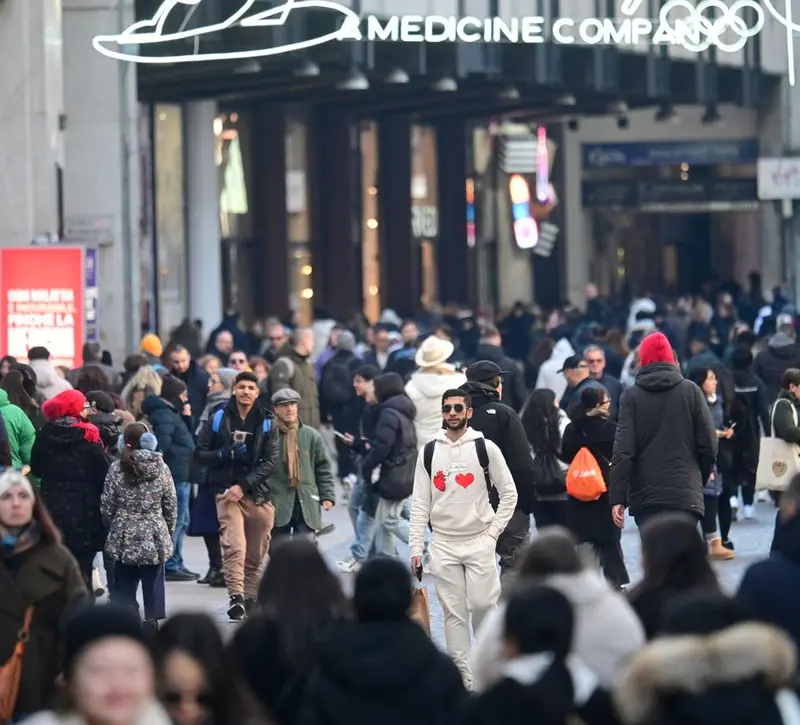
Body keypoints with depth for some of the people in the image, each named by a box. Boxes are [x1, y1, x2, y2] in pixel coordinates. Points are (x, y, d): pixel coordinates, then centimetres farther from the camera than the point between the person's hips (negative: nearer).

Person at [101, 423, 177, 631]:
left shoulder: (117, 469, -7)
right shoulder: (161, 468, -3)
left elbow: (107, 505, -3)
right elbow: (171, 505, 2)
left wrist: (112, 526, 13)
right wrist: (168, 530, 15)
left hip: (124, 537, -1)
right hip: (154, 536, 1)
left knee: (125, 583, 6)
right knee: (153, 582, 9)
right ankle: (152, 620, 8)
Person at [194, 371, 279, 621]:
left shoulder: (267, 423, 5)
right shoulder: (218, 419, 4)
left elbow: (270, 461, -2)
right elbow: (200, 454, 6)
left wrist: (244, 485, -12)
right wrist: (226, 454, -13)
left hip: (258, 494, 2)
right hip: (227, 492, -2)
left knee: (256, 554, 6)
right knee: (234, 546, -18)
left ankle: (250, 599, 17)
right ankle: (236, 598, -26)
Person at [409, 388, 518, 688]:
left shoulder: (485, 448, -1)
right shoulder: (429, 452, 5)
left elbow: (509, 493, 4)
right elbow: (420, 503, 6)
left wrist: (493, 532, -4)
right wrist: (416, 548, 1)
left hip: (479, 542, -2)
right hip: (442, 544, 2)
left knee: (483, 605, -8)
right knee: (454, 612, 2)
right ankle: (464, 677, 6)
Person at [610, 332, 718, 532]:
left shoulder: (631, 396, 3)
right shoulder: (690, 391, 5)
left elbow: (623, 451, -5)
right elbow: (709, 445, 3)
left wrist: (617, 498, -4)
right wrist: (699, 480, 20)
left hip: (645, 495, 0)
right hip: (685, 495, 0)